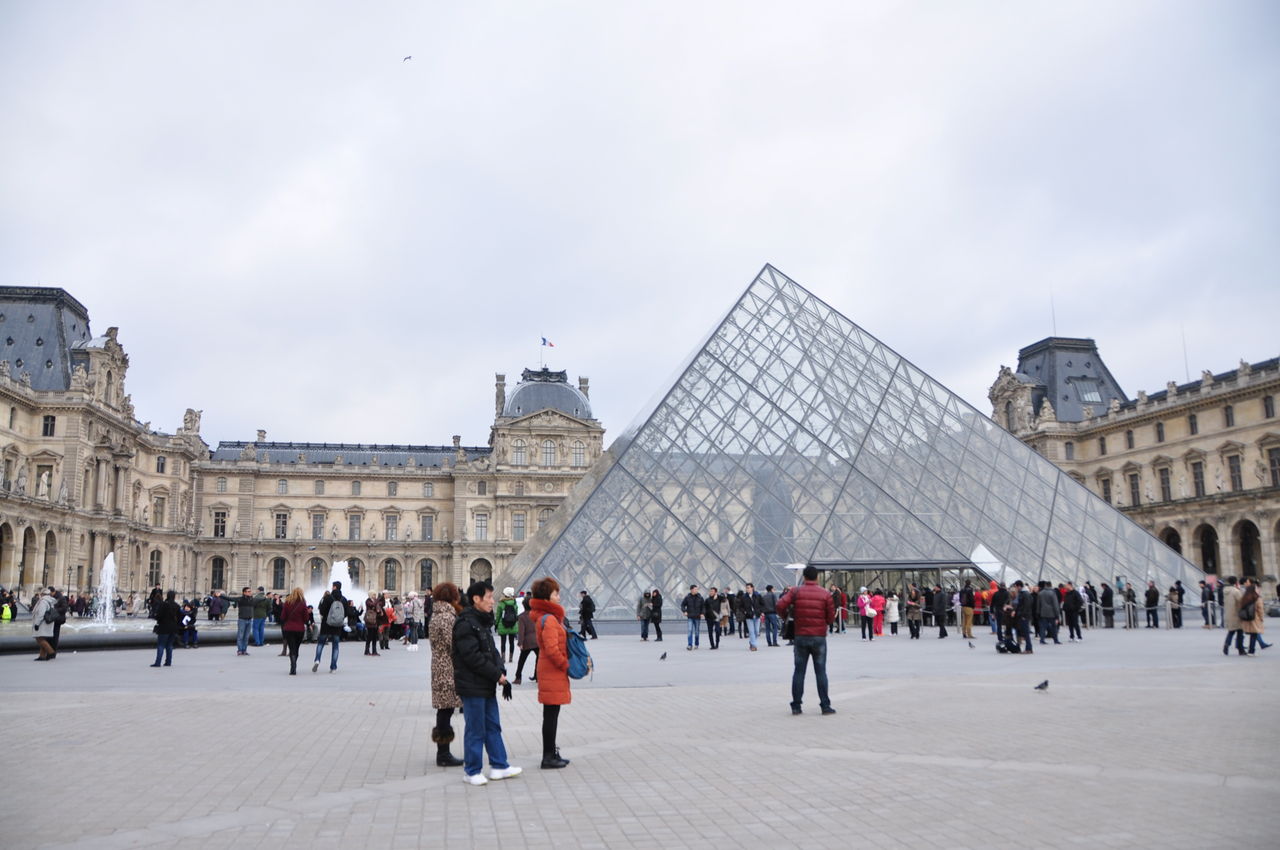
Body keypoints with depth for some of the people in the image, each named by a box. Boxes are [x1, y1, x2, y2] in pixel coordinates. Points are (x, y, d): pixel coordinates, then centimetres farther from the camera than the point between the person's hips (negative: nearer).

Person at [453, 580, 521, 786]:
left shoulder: (484, 622, 13)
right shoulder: (465, 624, -18)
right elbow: (473, 657, -22)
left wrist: (500, 670, -1)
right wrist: (497, 674, -16)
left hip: (487, 685, 9)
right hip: (472, 686, -9)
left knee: (493, 726, 14)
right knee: (475, 730, 1)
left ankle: (499, 766, 23)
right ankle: (471, 771, 13)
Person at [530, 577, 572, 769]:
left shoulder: (545, 617, 13)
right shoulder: (549, 619, -18)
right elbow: (552, 649, -26)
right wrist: (565, 665, -12)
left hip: (549, 671, 10)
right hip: (553, 672, -10)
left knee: (551, 714, 15)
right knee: (551, 714, -3)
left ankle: (551, 753, 23)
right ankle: (549, 757, 3)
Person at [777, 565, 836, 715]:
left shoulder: (796, 591, -1)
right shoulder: (825, 594, -2)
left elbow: (781, 605, -14)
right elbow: (831, 618, -3)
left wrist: (785, 616, 6)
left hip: (801, 637, 1)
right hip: (819, 637, -1)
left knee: (799, 671, 8)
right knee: (820, 672, 6)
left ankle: (796, 705, 8)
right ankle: (825, 705, 6)